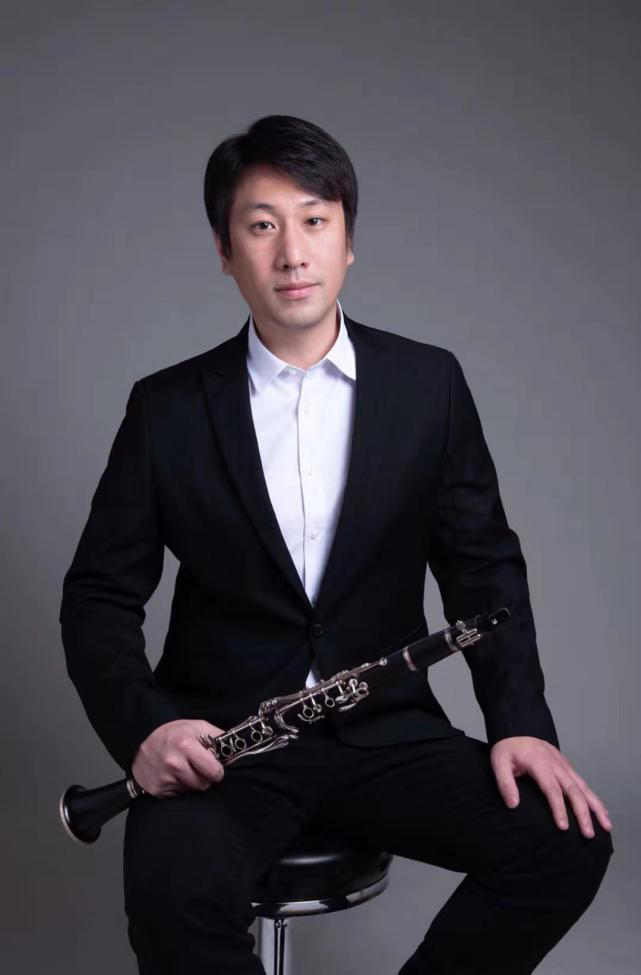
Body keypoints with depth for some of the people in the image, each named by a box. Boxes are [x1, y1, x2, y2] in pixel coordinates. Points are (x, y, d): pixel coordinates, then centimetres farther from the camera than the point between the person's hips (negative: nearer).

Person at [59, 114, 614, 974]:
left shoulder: (429, 385, 3)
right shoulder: (168, 409, 0)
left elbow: (485, 567, 6)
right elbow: (98, 596, 3)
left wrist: (520, 721, -9)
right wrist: (143, 725, -16)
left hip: (385, 728, 2)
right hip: (221, 740, -1)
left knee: (569, 843, -21)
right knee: (173, 894, -32)